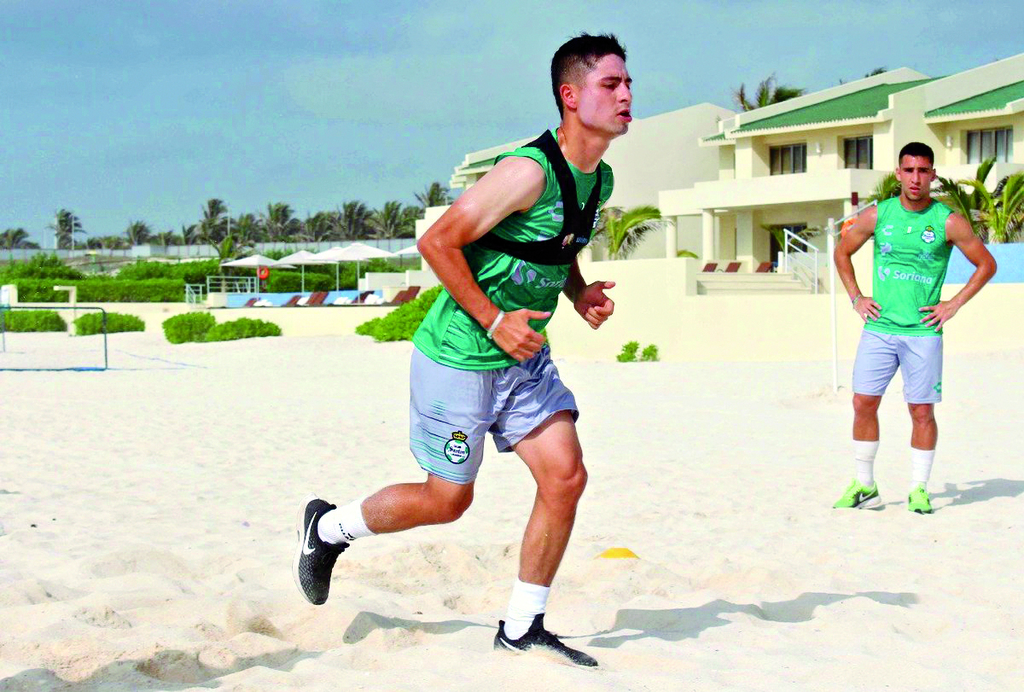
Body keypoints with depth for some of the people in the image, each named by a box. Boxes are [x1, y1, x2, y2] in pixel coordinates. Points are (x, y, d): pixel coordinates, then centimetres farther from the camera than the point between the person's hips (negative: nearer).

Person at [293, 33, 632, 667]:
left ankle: (523, 629, 10)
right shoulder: (530, 171, -24)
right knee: (448, 500, 4)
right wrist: (494, 321, -24)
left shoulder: (601, 180, 4)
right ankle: (328, 528, 31)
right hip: (459, 355, -8)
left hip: (525, 358, 8)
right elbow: (438, 242, -21)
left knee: (566, 476, -4)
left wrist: (580, 291, 2)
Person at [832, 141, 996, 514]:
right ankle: (864, 486, 12)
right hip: (878, 328, 2)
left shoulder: (948, 222, -3)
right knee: (863, 403, 0)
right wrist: (856, 298, 8)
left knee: (922, 411, 1)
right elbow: (842, 252, 17)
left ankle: (919, 489, 13)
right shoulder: (877, 215, 3)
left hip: (923, 332, -2)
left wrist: (953, 305, -2)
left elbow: (986, 264, 5)